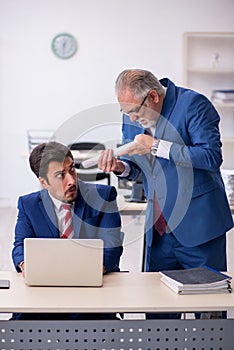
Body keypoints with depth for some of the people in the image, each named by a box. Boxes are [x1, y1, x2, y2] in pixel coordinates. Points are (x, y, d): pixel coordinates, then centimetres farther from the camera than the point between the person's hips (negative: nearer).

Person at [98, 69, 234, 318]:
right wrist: (120, 167, -8)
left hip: (199, 225, -5)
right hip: (159, 229, 6)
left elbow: (212, 156, -22)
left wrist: (156, 146, -24)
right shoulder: (132, 117, 6)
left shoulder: (193, 104, -12)